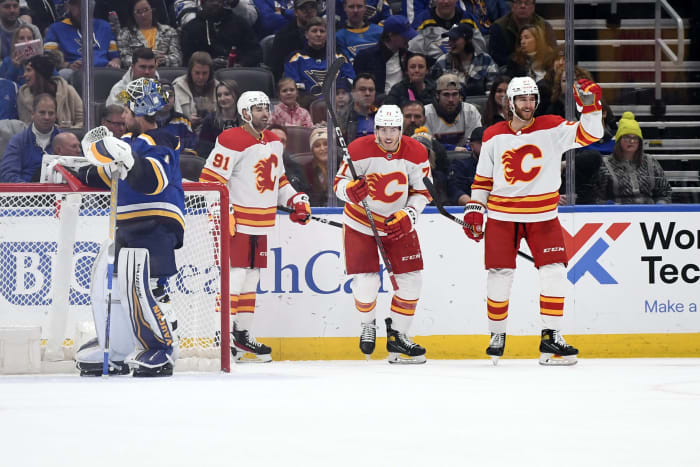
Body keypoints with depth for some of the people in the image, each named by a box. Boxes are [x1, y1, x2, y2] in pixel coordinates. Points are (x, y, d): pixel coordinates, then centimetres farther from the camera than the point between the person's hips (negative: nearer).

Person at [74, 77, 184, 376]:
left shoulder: (156, 144, -14)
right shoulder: (133, 140, 16)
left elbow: (154, 181, -31)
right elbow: (112, 174, 31)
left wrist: (127, 158, -43)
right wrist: (80, 174, 29)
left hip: (156, 228, -11)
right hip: (130, 228, 11)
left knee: (142, 288, -19)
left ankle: (163, 351, -11)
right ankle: (116, 348, 21)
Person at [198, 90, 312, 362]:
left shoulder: (273, 143, 14)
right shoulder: (232, 142, -15)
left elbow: (278, 179, 25)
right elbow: (210, 180, -17)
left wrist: (296, 201, 12)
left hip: (261, 226, 9)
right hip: (236, 222, -9)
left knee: (251, 278, 13)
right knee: (233, 276, -12)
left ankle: (242, 336, 20)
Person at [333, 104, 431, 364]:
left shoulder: (417, 154, -11)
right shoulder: (359, 150, -18)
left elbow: (422, 192, -2)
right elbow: (339, 182, -12)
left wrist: (408, 216, -18)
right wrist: (350, 189, -35)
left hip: (399, 224, 3)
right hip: (361, 223, -3)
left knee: (411, 280, -2)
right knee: (366, 282, -12)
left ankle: (397, 336, 14)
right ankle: (368, 326, 19)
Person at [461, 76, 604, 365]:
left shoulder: (551, 129, -2)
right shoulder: (494, 136, 3)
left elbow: (589, 135, -10)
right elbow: (482, 178, 11)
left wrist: (590, 106, -25)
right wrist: (474, 209, 4)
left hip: (542, 215, 0)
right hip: (502, 215, 0)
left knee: (554, 273, -10)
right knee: (499, 275, -1)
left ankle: (551, 340, -4)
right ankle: (497, 336, 17)